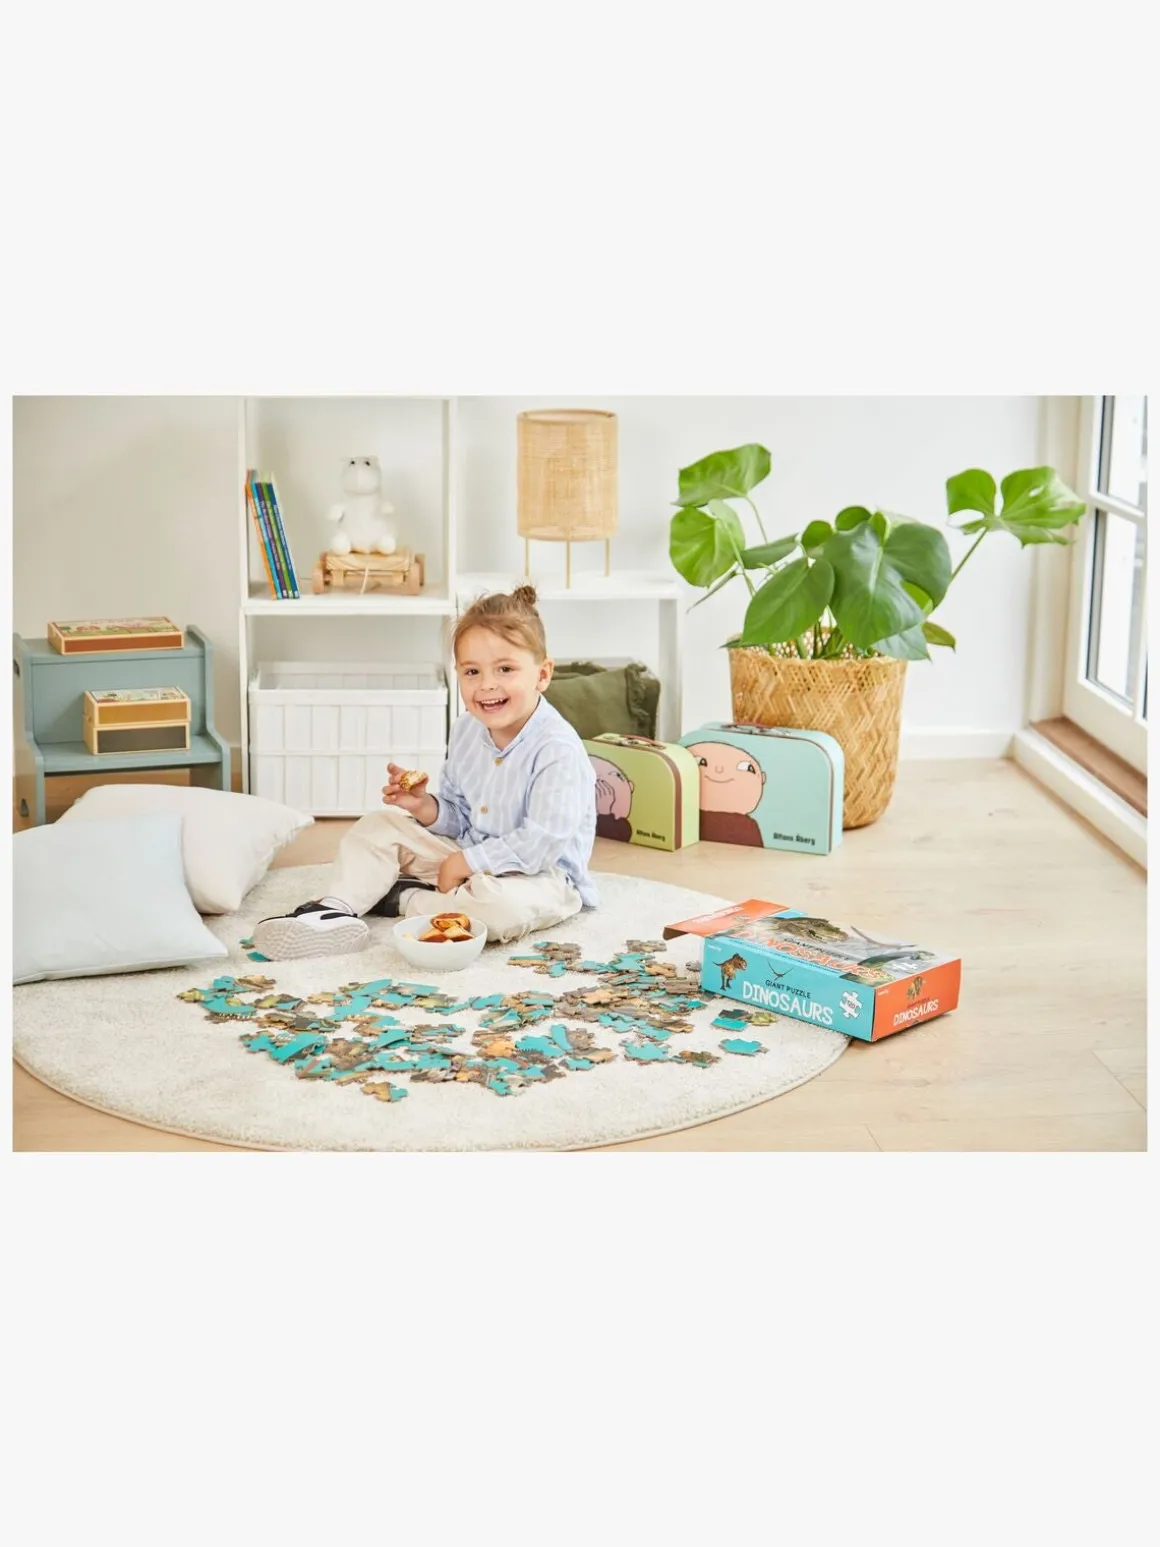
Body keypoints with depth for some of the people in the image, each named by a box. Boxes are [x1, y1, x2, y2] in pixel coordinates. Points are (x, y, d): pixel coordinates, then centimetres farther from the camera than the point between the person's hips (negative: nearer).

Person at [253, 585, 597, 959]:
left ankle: (401, 899, -17)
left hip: (538, 875, -7)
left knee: (502, 905, -40)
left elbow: (541, 843, -27)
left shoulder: (558, 750, -25)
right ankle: (336, 908, -16)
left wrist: (466, 862, -20)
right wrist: (426, 807, -11)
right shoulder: (466, 731, 0)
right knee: (381, 824, 3)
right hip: (469, 857, 8)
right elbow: (459, 816, 11)